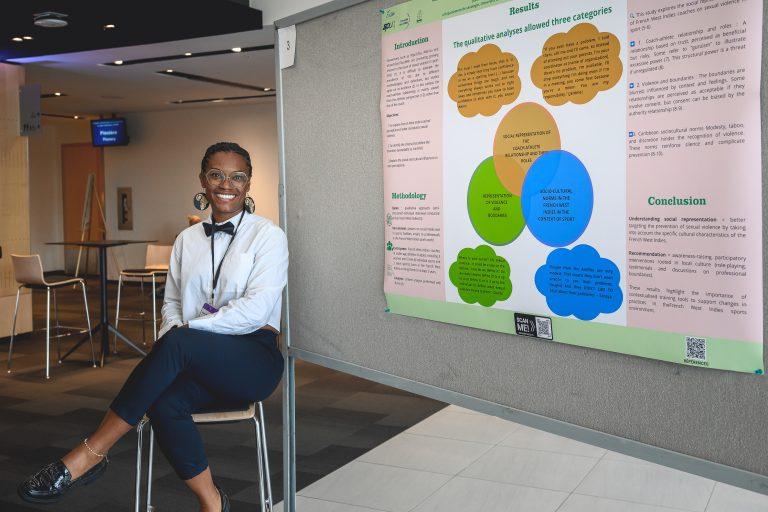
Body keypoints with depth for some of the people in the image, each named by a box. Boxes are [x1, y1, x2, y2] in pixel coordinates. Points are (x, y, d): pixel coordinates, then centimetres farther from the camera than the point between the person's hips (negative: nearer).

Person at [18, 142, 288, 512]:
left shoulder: (267, 235, -1)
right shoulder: (187, 239, 15)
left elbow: (256, 307, -13)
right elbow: (171, 303, 17)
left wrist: (187, 329, -16)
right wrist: (173, 331, -7)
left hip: (253, 359, -4)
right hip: (200, 365, 4)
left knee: (177, 343, -33)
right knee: (164, 404, -31)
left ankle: (90, 453, -24)